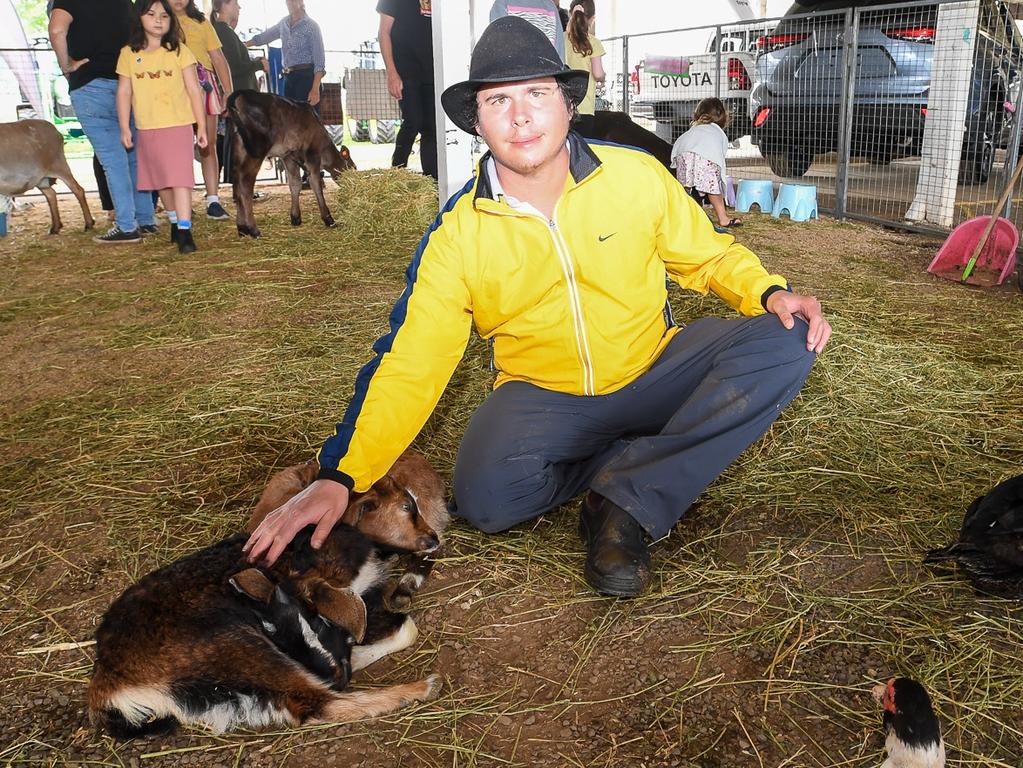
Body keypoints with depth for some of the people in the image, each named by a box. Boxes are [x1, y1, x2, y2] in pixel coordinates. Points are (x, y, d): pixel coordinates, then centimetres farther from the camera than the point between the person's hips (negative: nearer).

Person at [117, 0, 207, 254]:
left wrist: (201, 126, -1)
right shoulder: (128, 54, 5)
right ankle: (175, 221, 27)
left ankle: (184, 231, -15)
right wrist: (124, 127, 1)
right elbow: (124, 92, 7)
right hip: (146, 129, 3)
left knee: (179, 177, -11)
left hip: (179, 126, -3)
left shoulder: (179, 51, 0)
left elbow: (193, 90, 1)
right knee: (161, 180, 12)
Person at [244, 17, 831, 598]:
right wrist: (340, 476, -23)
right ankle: (646, 460, -5)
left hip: (653, 372, 2)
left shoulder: (638, 175, -9)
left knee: (785, 341, -22)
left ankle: (626, 503, -20)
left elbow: (709, 255, 6)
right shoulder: (458, 235, -11)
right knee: (486, 495, -31)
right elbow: (410, 367, -13)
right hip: (543, 397, -1)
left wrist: (768, 292, -17)